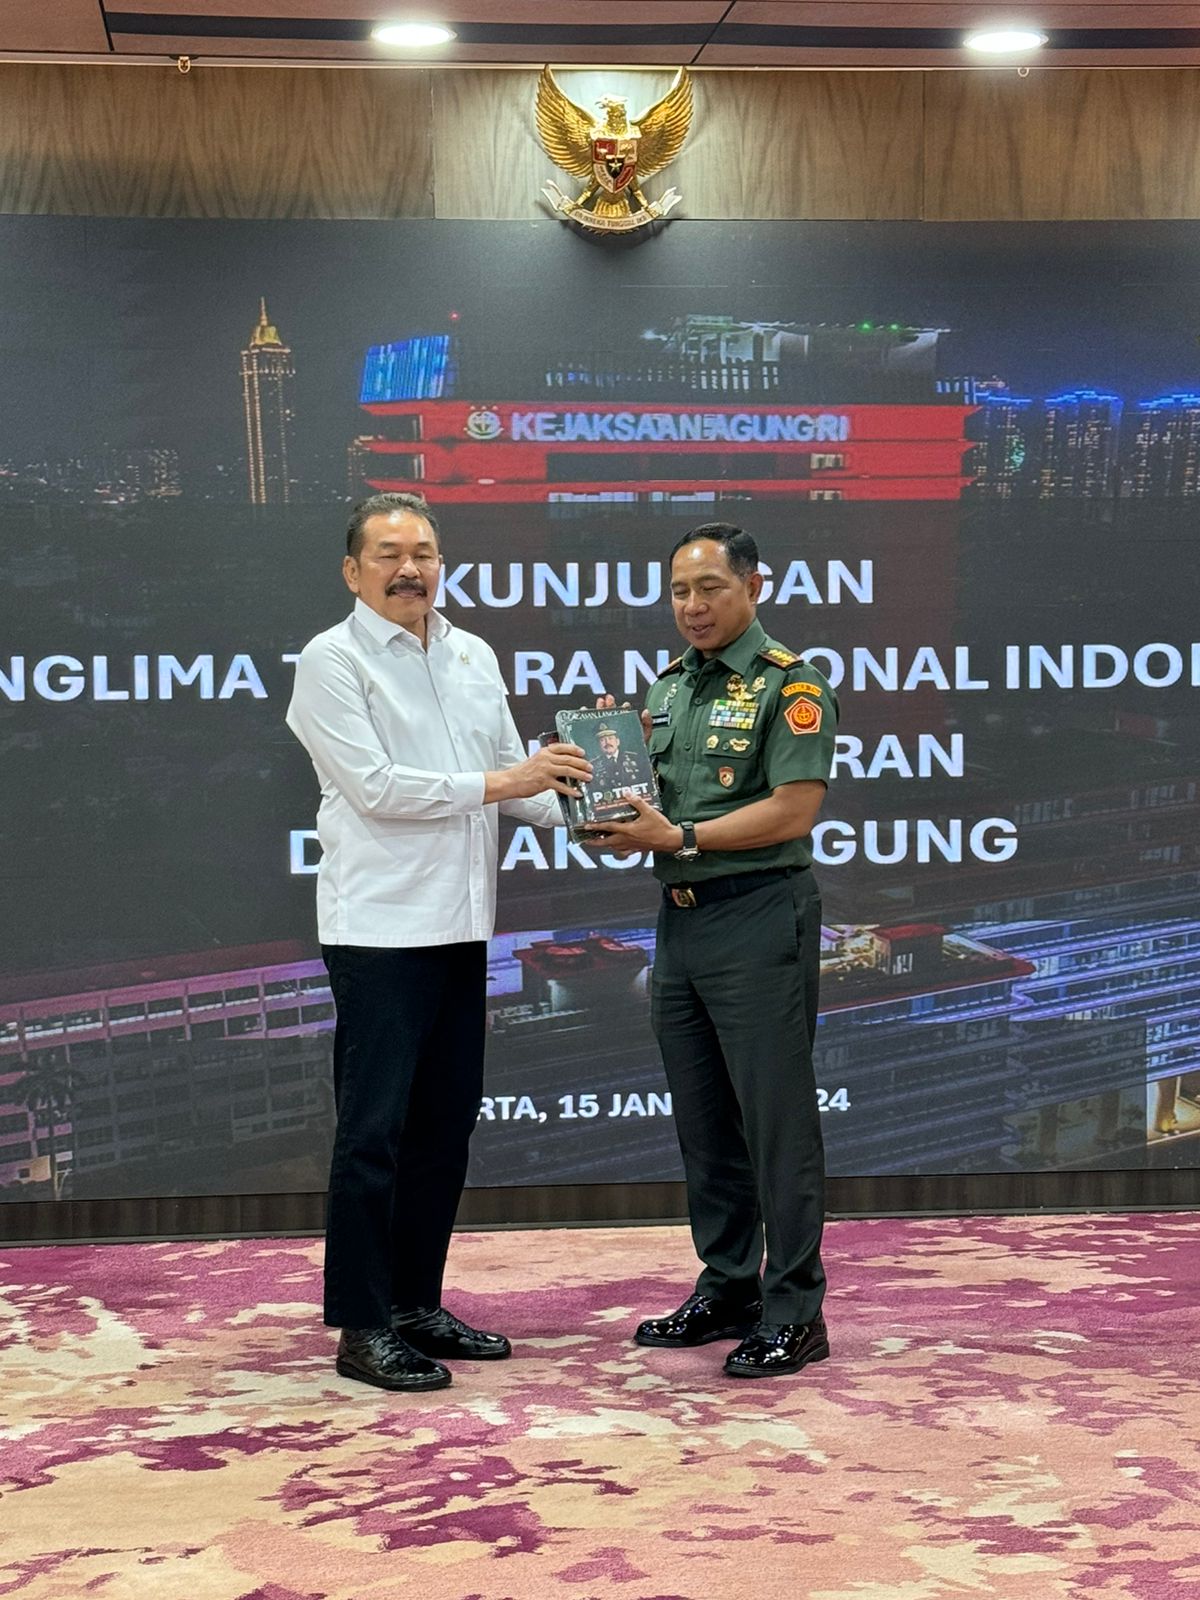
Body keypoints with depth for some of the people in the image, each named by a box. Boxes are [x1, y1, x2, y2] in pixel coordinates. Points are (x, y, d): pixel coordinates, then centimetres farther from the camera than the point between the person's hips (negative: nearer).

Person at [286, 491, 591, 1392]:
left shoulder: (474, 657, 15)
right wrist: (501, 783, -17)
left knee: (444, 1125, 12)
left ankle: (417, 1304, 23)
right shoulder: (333, 661, -5)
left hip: (460, 926, 7)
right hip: (379, 929, -7)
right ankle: (363, 1328, 3)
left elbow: (514, 776, 18)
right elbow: (374, 786, -15)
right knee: (374, 1131, -4)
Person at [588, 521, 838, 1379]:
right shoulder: (669, 688, 16)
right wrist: (618, 822, -1)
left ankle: (794, 1311, 3)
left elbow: (793, 810, -16)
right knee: (703, 1120, 13)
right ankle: (727, 1289, 25)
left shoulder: (789, 685, -7)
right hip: (681, 917, 8)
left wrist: (680, 837, -18)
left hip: (759, 916, -8)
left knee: (777, 1118, -4)